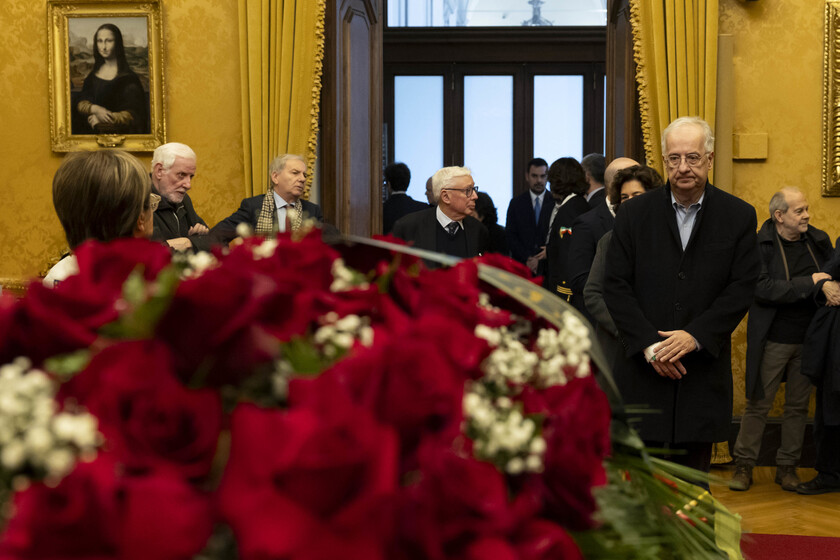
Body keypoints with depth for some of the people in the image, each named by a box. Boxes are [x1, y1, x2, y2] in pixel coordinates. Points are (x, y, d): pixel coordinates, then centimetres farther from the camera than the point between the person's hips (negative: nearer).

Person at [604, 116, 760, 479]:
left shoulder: (738, 216, 3)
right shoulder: (633, 214, 4)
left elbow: (742, 288, -2)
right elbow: (616, 286, -1)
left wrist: (696, 336, -13)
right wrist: (649, 343, -12)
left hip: (704, 367, 0)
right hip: (643, 366, 0)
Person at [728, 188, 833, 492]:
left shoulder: (819, 241, 7)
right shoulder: (760, 245, -8)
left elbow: (833, 279, 17)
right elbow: (762, 287, -19)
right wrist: (808, 284, -20)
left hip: (808, 339, 4)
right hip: (773, 340, -4)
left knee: (798, 406, 10)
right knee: (758, 404, 2)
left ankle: (787, 466, 20)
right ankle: (744, 465, 12)